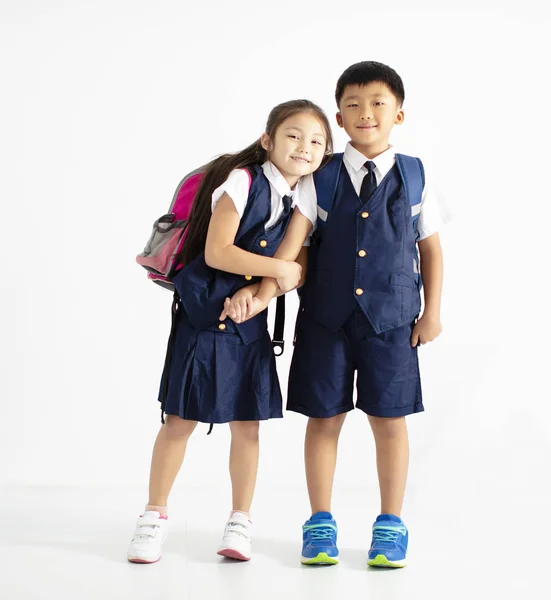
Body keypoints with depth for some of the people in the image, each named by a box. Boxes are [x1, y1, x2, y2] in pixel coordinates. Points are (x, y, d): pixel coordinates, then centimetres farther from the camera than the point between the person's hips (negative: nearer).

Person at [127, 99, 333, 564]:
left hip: (251, 322, 5)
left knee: (247, 420, 7)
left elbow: (288, 258, -6)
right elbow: (217, 252, -20)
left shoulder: (305, 193, 2)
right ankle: (155, 517, 16)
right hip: (202, 313, -4)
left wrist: (253, 301, -19)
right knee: (180, 418, 2)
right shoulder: (243, 180, -14)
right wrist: (279, 270, -14)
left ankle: (240, 521, 20)